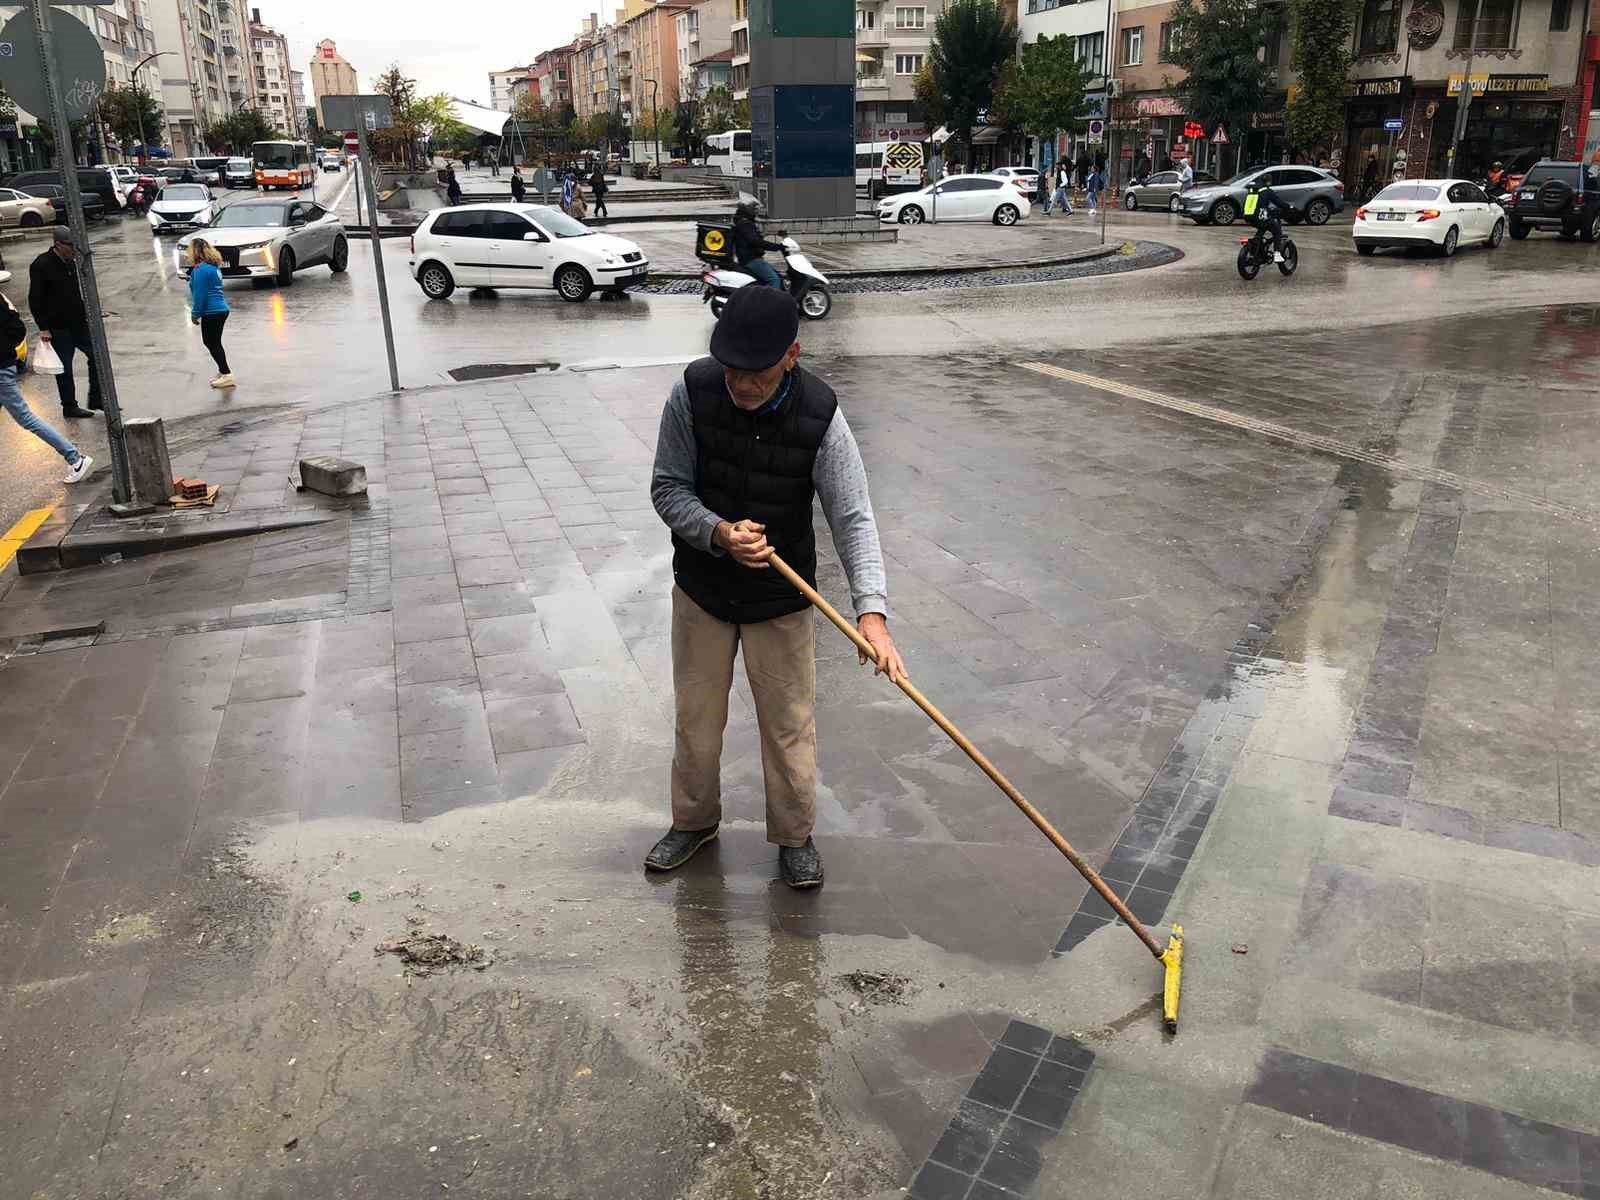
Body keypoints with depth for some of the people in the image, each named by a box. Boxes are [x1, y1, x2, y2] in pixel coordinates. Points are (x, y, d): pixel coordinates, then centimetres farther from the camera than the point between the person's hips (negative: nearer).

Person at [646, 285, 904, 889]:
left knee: (790, 725, 9)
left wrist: (871, 610, -37)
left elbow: (853, 518, -23)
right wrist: (718, 533, -29)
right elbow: (668, 488, -10)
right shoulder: (693, 393, -18)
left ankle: (795, 836, 32)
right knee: (697, 715, 17)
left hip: (782, 599, -1)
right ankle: (694, 820, 41)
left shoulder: (819, 416, -22)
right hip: (701, 589, 2)